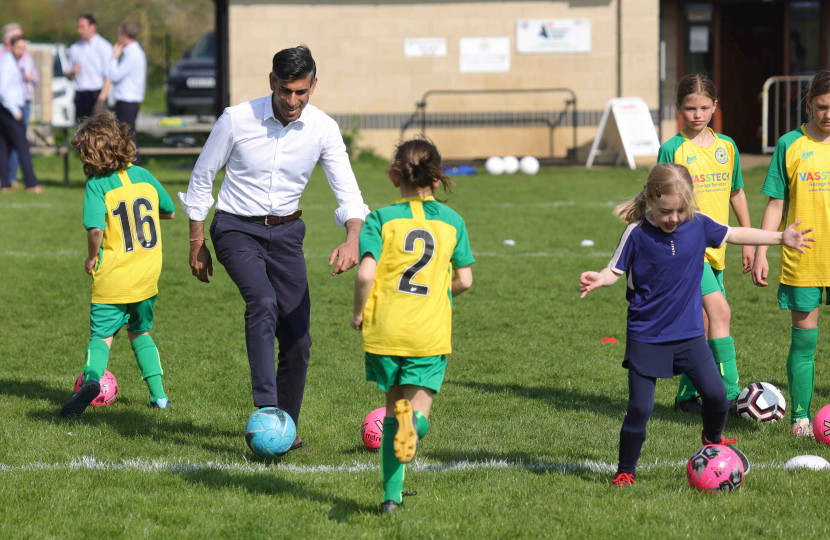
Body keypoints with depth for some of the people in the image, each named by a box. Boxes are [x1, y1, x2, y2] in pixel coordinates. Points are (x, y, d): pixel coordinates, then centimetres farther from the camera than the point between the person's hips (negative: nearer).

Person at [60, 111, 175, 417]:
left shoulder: (97, 185, -10)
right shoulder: (144, 176, 4)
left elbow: (96, 229, -23)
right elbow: (169, 212, 17)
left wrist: (92, 257, -6)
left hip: (113, 277, -4)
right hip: (148, 276, 4)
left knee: (102, 334, -2)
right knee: (140, 333, 22)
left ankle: (91, 377, -31)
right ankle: (158, 393, 17)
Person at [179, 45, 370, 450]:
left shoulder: (323, 129, -8)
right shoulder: (237, 120, -14)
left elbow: (347, 190, -9)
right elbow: (201, 179, -1)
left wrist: (352, 239, -29)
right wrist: (197, 244, 1)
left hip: (286, 232, 3)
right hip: (237, 230, -3)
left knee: (297, 338, 0)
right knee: (263, 303, -30)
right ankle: (266, 413, -34)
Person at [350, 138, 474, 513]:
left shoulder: (381, 219, -2)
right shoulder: (452, 221, 6)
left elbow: (366, 274, -14)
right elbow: (465, 280, 9)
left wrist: (359, 312, 2)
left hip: (385, 329, 0)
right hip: (431, 333, 0)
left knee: (392, 407, 16)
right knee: (418, 410, 3)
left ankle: (392, 495, 8)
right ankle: (414, 421, -35)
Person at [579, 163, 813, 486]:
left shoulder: (698, 224, -3)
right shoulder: (637, 233, -13)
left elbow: (733, 234, 12)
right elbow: (615, 270, -7)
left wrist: (781, 238, 14)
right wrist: (598, 279, -30)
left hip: (689, 334, 3)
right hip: (646, 337, -3)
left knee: (716, 393, -2)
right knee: (640, 408, -6)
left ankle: (713, 439, 31)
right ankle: (625, 471, 13)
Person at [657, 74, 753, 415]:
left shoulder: (726, 147, 8)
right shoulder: (672, 150, -7)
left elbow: (736, 194, 18)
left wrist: (748, 239, 18)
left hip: (715, 247, 6)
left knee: (703, 325, 10)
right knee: (720, 311, -19)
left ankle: (686, 396, 23)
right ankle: (731, 395, -21)